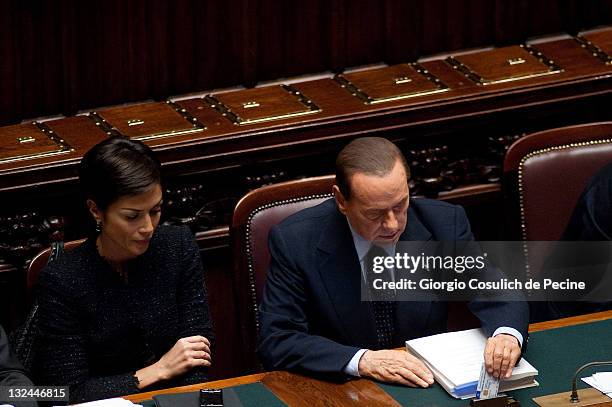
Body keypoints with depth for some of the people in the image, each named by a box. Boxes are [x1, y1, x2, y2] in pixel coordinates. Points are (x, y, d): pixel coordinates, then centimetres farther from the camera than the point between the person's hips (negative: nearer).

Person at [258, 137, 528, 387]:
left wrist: (506, 334, -26)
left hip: (426, 383, 2)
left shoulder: (444, 224, -6)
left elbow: (498, 295, -3)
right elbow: (275, 341, -15)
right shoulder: (294, 241, -12)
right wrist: (362, 360, -28)